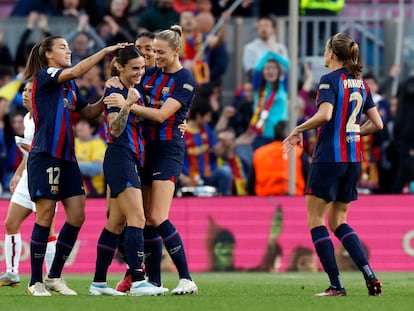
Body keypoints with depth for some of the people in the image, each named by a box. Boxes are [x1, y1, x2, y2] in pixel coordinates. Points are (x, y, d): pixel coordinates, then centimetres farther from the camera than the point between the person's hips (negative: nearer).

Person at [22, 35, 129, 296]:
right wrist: (105, 51, -16)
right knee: (45, 217, -7)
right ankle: (36, 282, 0)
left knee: (77, 216, 0)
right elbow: (75, 71, -20)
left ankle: (55, 276, 11)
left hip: (67, 157, 8)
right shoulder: (43, 76, -5)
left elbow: (90, 112, 22)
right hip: (45, 155, -8)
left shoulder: (70, 86, 19)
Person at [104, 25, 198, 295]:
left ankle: (187, 280, -14)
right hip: (146, 149, 7)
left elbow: (161, 114, -18)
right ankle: (154, 281, 9)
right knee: (146, 220, 4)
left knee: (158, 219, -17)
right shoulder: (150, 74, 11)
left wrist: (127, 104, -25)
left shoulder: (185, 80, -9)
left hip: (169, 150, -7)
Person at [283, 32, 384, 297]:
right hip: (353, 160, 7)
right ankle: (370, 275, -1)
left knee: (315, 220, 2)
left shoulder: (330, 80, -9)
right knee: (338, 221, 16)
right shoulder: (361, 84, 12)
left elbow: (325, 114, -25)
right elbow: (377, 123, 12)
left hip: (329, 157, -7)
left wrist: (299, 130, -12)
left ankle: (336, 285, -5)